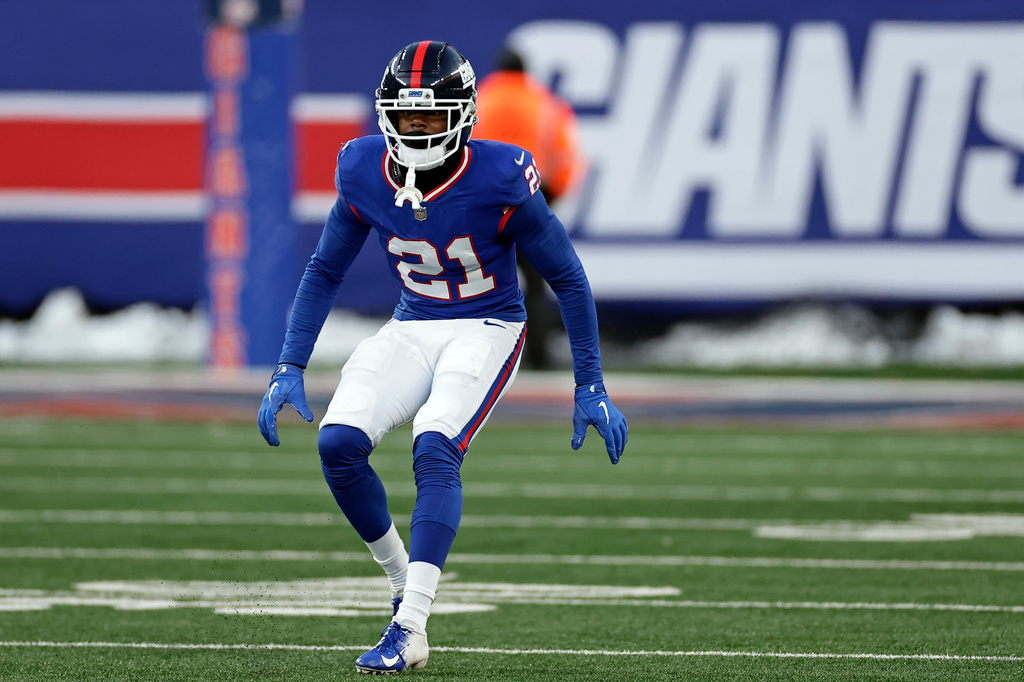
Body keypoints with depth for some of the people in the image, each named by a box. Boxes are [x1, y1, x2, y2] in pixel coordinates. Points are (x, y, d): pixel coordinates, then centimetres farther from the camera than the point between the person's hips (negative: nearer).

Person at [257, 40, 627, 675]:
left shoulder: (500, 181, -19)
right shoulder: (365, 172, -8)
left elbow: (568, 278, -7)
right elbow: (325, 271, 7)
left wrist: (590, 387, -5)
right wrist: (290, 369, 1)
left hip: (487, 330, -4)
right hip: (411, 330, 4)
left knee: (435, 449, -29)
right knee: (339, 444, -19)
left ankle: (410, 630, -32)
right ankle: (403, 583, 3)